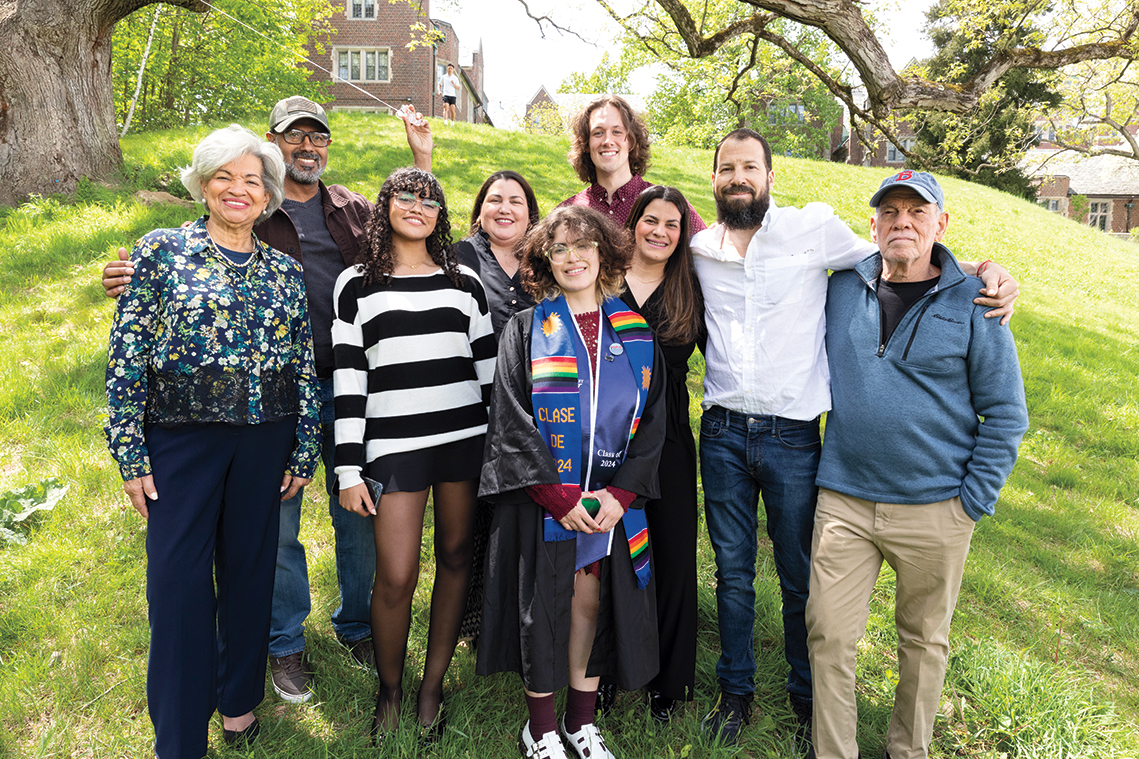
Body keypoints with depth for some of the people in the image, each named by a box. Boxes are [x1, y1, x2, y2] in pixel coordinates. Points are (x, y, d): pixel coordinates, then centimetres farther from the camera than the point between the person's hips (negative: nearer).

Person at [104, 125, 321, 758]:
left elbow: (306, 367, 7)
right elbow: (128, 355, -3)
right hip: (181, 437, -2)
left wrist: (304, 451, 5)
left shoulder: (285, 271, 7)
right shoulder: (162, 252, 0)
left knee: (250, 567, 12)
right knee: (179, 579, 1)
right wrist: (131, 454, -7)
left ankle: (239, 700, 34)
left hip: (264, 438, 3)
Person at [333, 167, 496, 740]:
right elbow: (348, 381, 2)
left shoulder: (464, 281, 12)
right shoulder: (356, 285, 7)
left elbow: (488, 367, 12)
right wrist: (348, 468, -2)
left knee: (455, 557, 7)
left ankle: (433, 686, 25)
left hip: (466, 437, 2)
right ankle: (389, 691, 22)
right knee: (396, 577, -4)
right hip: (395, 444, -2)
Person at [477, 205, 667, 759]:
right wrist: (560, 497, -14)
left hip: (613, 501, 2)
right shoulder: (526, 330, 1)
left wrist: (620, 493, -9)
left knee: (594, 602, 10)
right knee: (542, 609, 6)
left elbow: (653, 420, 3)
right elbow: (512, 422, -6)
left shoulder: (635, 333, 7)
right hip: (542, 501, -2)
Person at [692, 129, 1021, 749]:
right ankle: (735, 693, 32)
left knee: (800, 579, 11)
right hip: (722, 434, 3)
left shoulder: (814, 227, -3)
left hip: (792, 436, -2)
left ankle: (808, 698, 33)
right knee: (732, 573, 14)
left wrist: (986, 272, -4)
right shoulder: (700, 250, 6)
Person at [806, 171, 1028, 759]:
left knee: (924, 640, 15)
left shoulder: (972, 303, -3)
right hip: (843, 501, 2)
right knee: (829, 635, 3)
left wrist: (974, 501, -6)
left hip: (935, 509, -1)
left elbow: (1005, 413, 0)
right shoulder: (842, 289, 4)